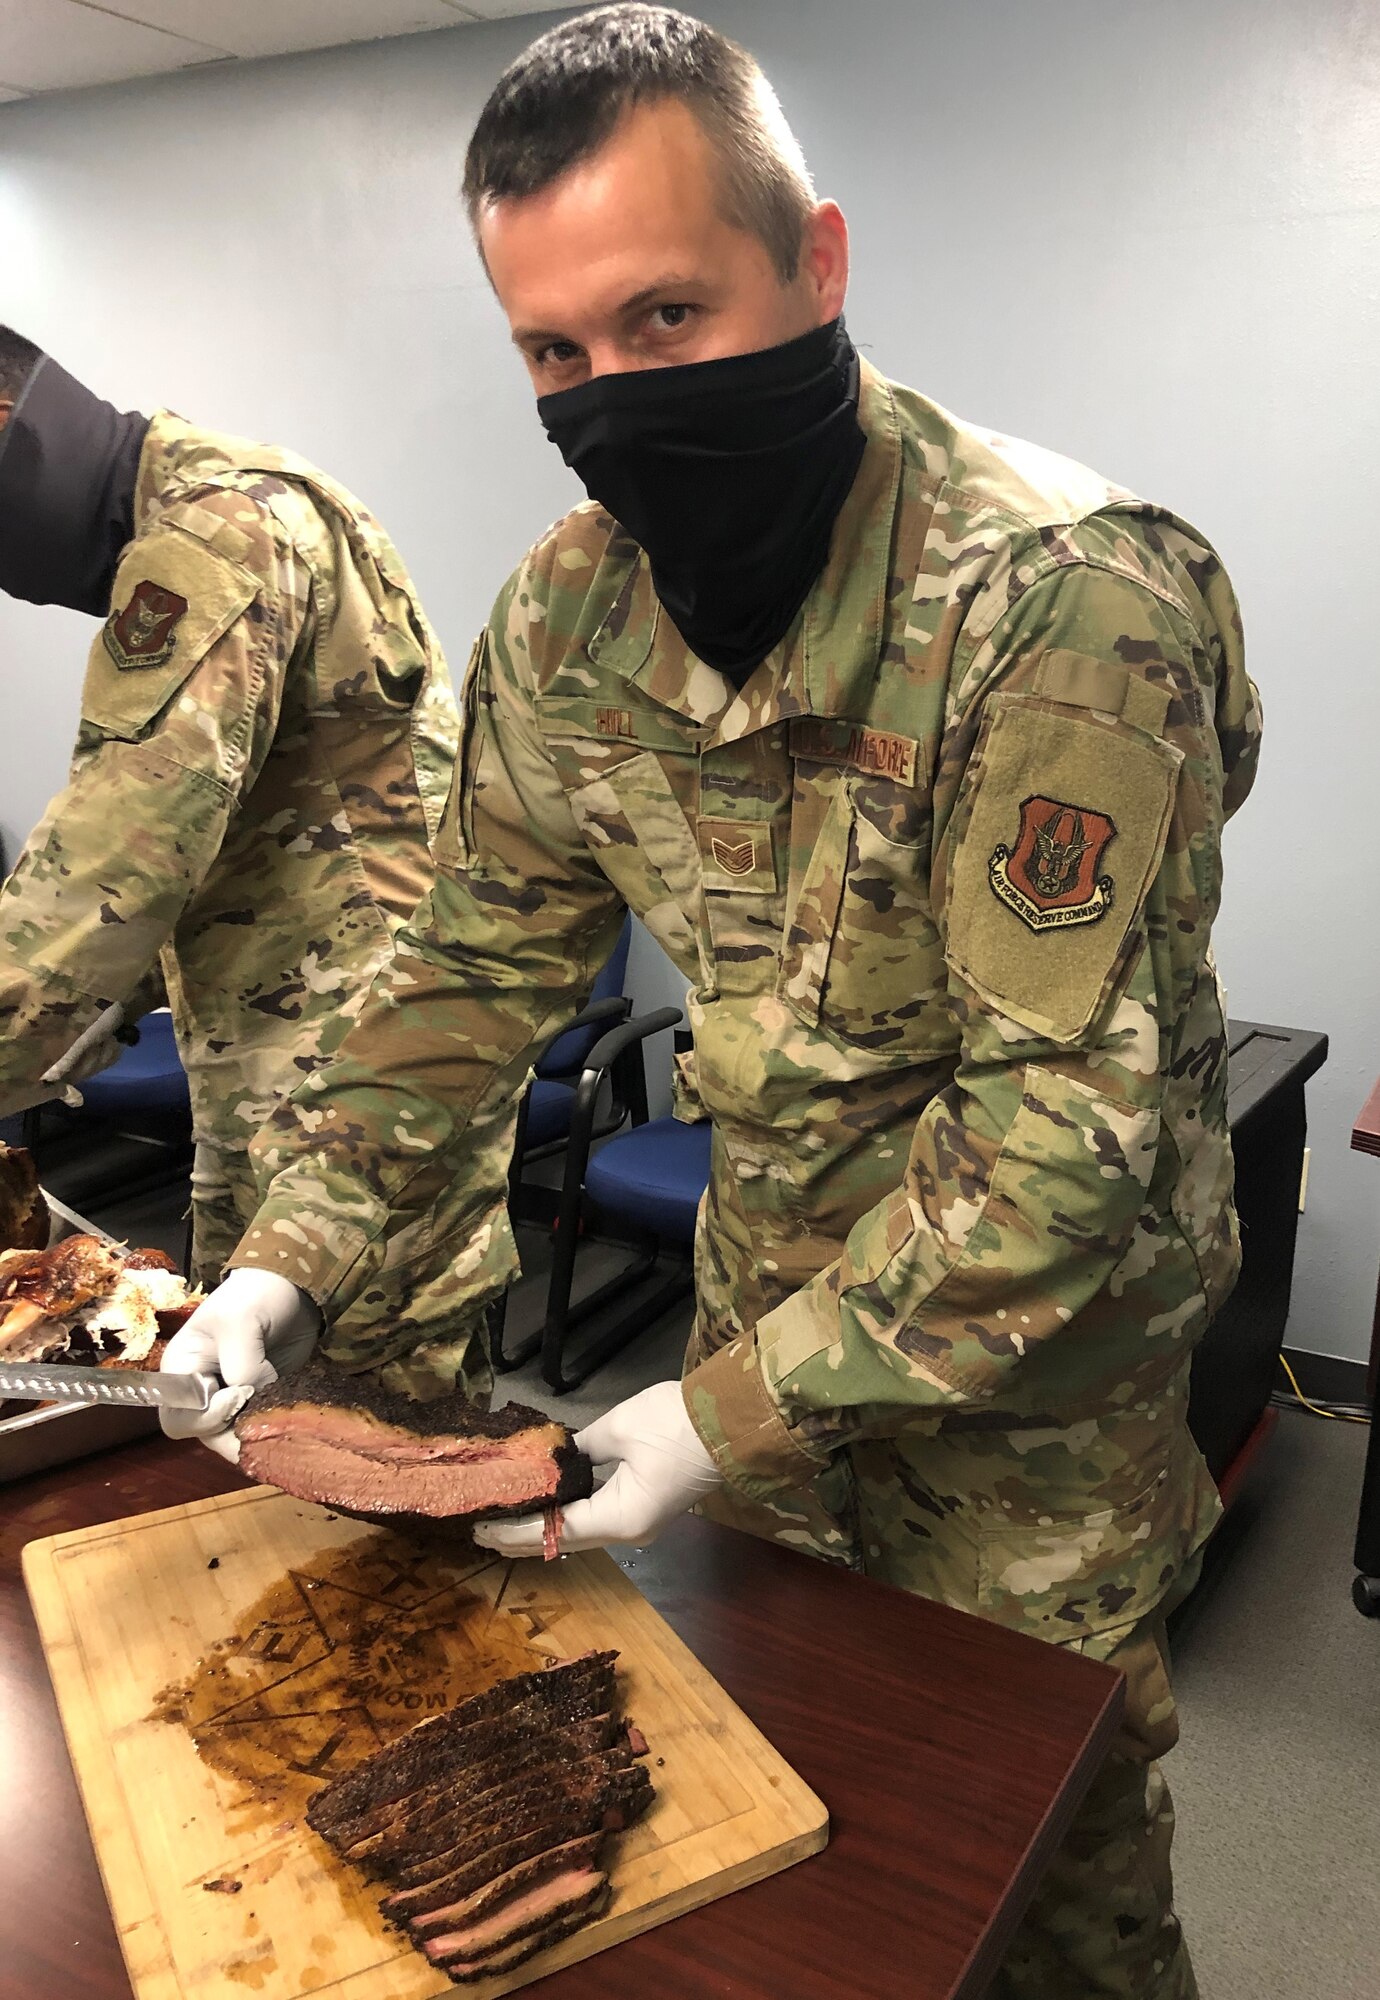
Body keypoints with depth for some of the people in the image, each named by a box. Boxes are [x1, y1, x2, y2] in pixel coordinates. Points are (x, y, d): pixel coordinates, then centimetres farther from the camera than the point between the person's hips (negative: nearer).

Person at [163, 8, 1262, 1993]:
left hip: (1045, 1332, -5)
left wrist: (743, 1408, -27)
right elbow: (483, 962, 0)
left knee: (1044, 1838, 15)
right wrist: (293, 1253, -10)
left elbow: (1071, 1121, -28)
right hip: (769, 1287, 6)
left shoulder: (1060, 603, -28)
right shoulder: (571, 608, -7)